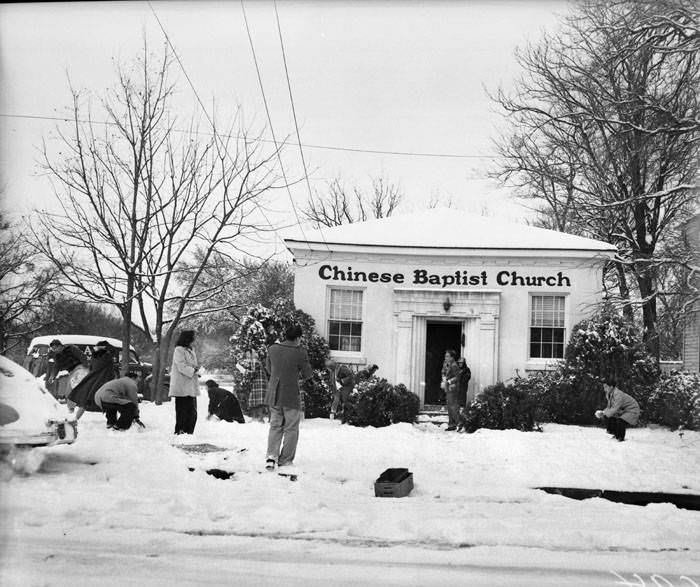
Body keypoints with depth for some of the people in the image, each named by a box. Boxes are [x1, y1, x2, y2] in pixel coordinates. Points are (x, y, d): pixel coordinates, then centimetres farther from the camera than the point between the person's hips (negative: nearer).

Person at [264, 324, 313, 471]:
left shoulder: (272, 349, -1)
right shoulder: (300, 353, -15)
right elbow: (307, 374, -4)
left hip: (274, 396, 4)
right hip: (291, 397, -4)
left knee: (275, 427, 15)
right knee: (291, 429, 11)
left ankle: (271, 456, 1)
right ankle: (285, 460, 15)